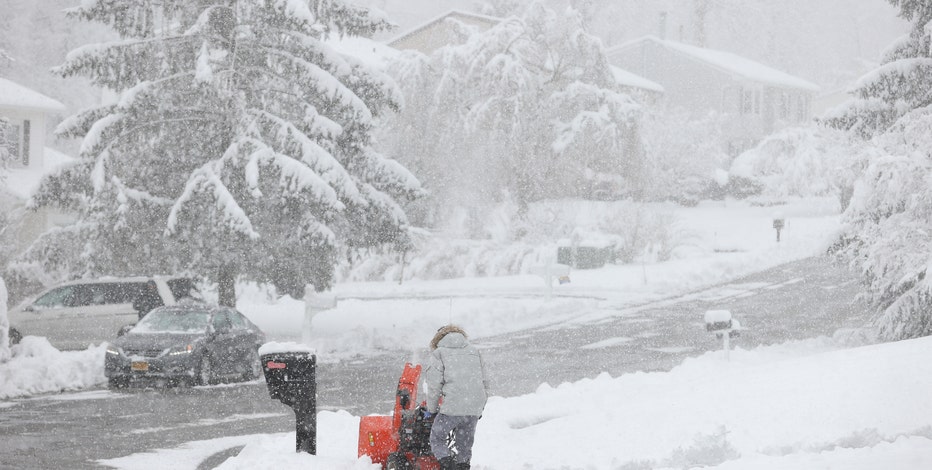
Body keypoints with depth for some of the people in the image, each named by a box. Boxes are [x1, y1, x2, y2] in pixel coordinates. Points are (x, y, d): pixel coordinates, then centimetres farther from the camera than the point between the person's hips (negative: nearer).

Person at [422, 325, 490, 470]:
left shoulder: (439, 353, 5)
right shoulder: (474, 351, 19)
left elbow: (434, 386, 0)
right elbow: (485, 382, 18)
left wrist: (431, 410, 11)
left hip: (451, 408, -5)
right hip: (474, 409, 5)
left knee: (437, 439, 8)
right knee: (465, 446, 15)